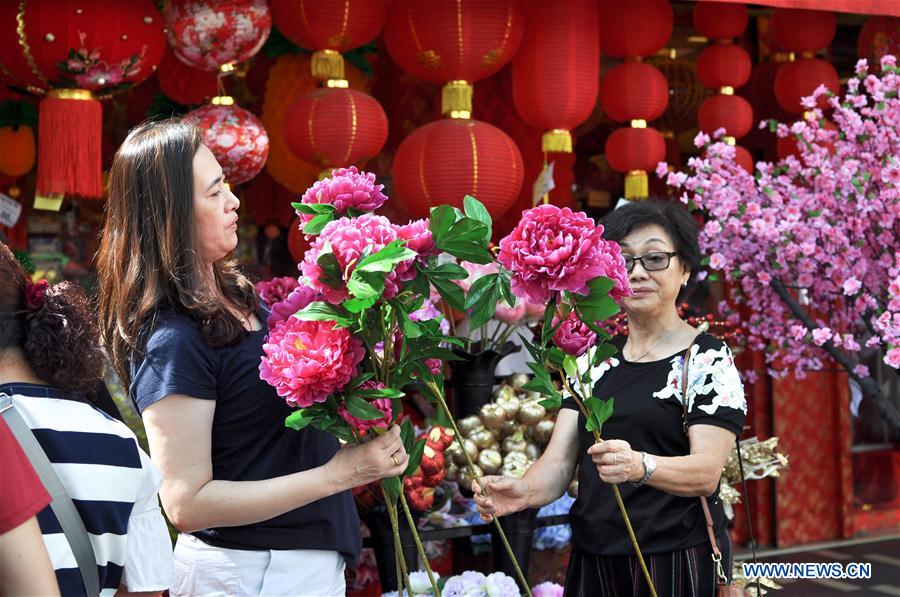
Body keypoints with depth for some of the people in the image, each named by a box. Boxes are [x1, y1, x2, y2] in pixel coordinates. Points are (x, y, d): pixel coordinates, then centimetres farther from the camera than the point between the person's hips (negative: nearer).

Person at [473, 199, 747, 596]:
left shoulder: (709, 360, -6)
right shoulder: (594, 358, 10)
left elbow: (707, 472, -17)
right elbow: (559, 462, 2)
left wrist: (639, 466, -37)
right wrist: (524, 492, -21)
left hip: (677, 562, -4)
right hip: (592, 559, 5)